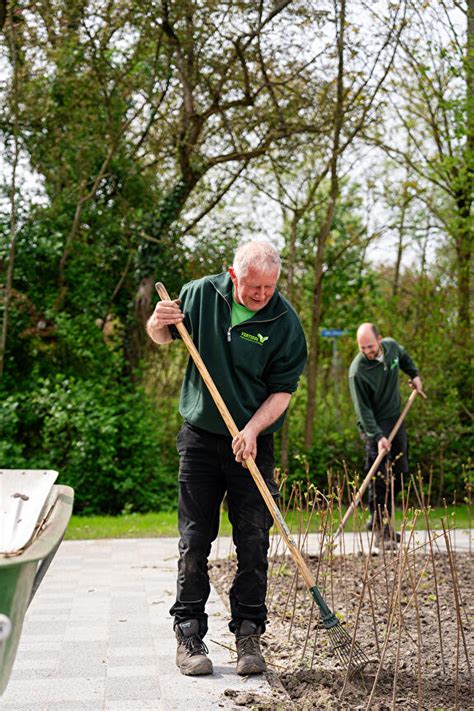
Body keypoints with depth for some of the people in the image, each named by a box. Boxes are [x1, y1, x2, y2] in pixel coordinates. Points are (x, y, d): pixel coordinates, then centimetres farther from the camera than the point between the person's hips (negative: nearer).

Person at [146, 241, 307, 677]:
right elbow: (163, 337, 13)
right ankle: (189, 633, 14)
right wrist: (160, 323, -11)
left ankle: (249, 635, 14)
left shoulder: (285, 322, -9)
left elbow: (282, 390, -6)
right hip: (200, 438, 1)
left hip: (254, 445, -1)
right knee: (195, 540, 4)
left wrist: (252, 429, -21)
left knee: (253, 542, 2)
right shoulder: (202, 294, -4)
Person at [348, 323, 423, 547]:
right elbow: (363, 410, -23)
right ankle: (380, 530, -9)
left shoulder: (392, 346, -6)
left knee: (399, 474, 10)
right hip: (374, 426, -7)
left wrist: (414, 374, 18)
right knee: (380, 479, -14)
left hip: (396, 419, 7)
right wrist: (377, 436, -30)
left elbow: (404, 356, 23)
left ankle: (380, 521, 22)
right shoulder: (357, 371, -24)